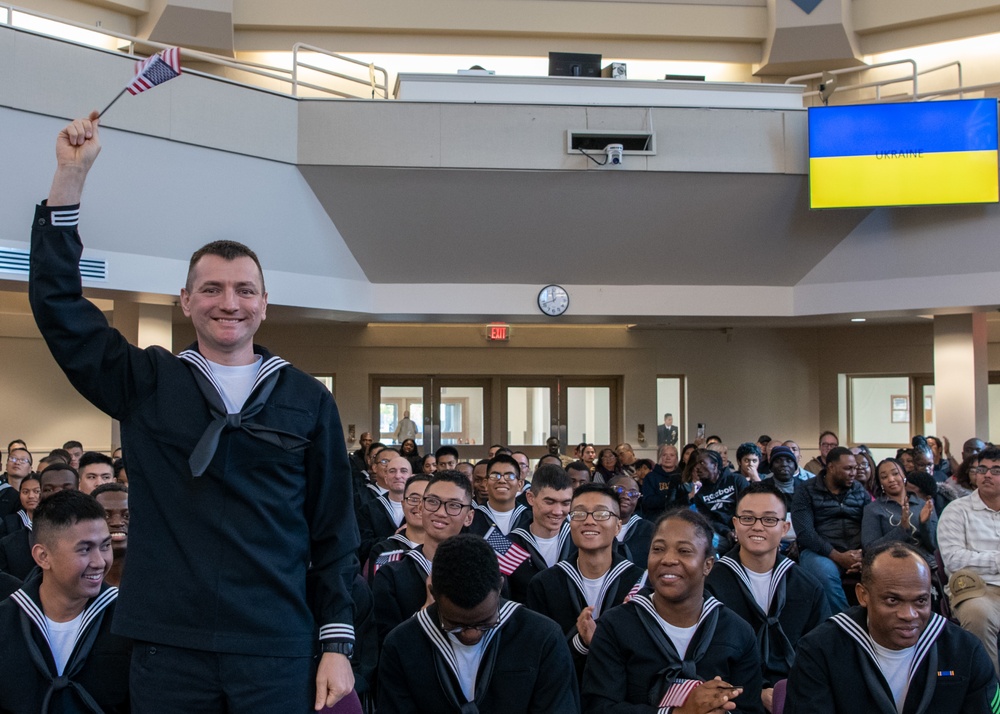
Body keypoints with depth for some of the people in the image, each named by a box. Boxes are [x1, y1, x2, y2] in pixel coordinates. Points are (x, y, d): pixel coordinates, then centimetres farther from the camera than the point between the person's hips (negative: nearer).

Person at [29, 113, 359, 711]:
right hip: (168, 646, 1)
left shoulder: (307, 399, 4)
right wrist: (72, 174, -5)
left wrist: (337, 644, 1)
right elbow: (58, 302, 0)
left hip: (276, 653, 0)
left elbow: (335, 529, 5)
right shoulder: (146, 383, 7)